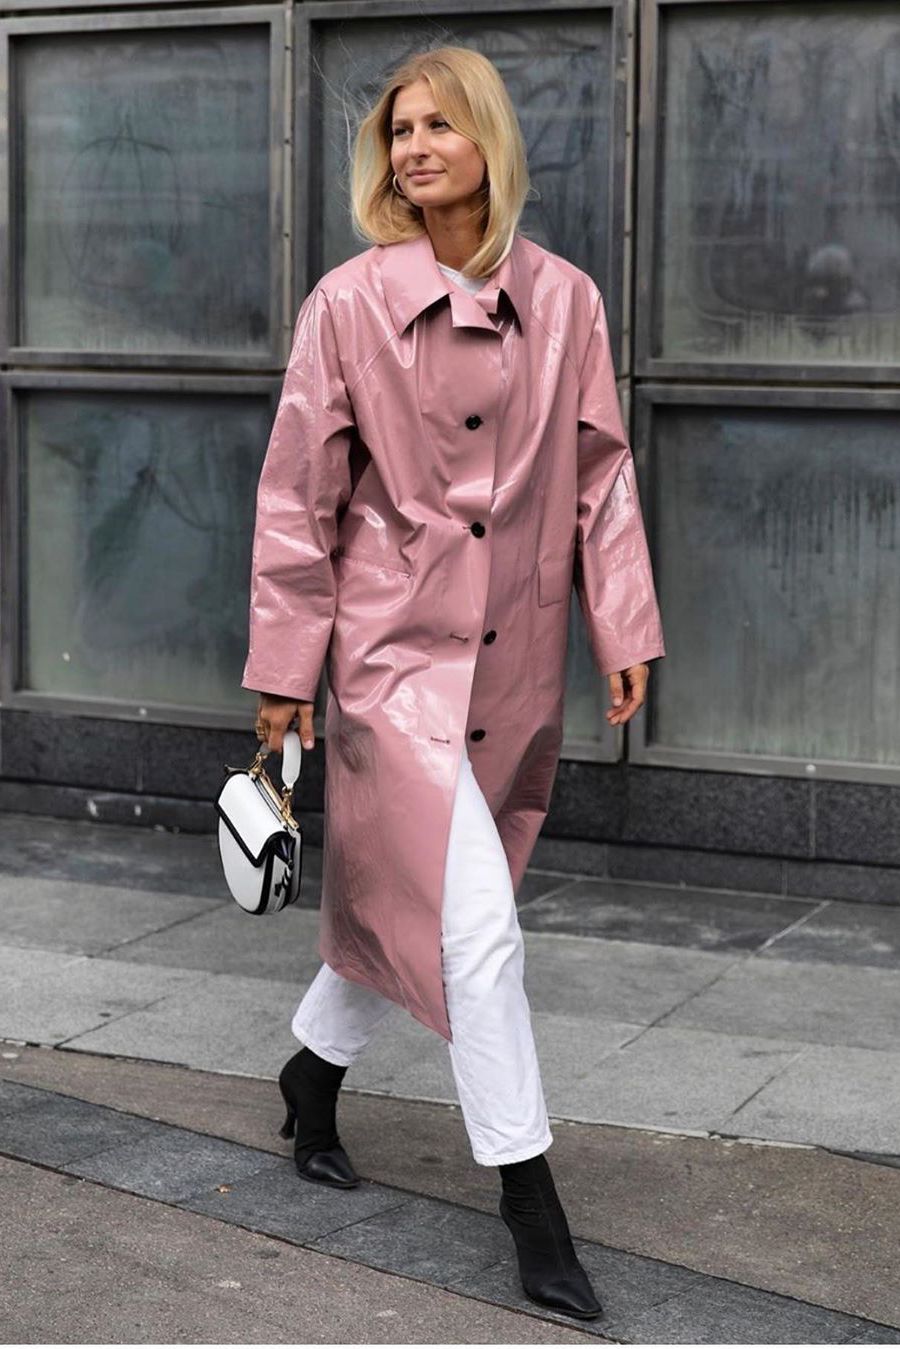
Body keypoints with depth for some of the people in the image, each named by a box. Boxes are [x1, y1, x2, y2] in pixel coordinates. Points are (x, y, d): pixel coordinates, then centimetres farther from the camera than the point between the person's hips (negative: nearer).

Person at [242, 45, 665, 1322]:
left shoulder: (564, 300, 2)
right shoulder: (350, 301, -5)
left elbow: (602, 473, 8)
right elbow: (298, 492, -2)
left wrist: (626, 627, 1)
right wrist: (285, 663, -2)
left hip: (517, 654, 4)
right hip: (397, 643, -4)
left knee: (406, 897, 17)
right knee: (478, 923, -11)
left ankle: (314, 1074, 42)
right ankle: (530, 1201, 0)